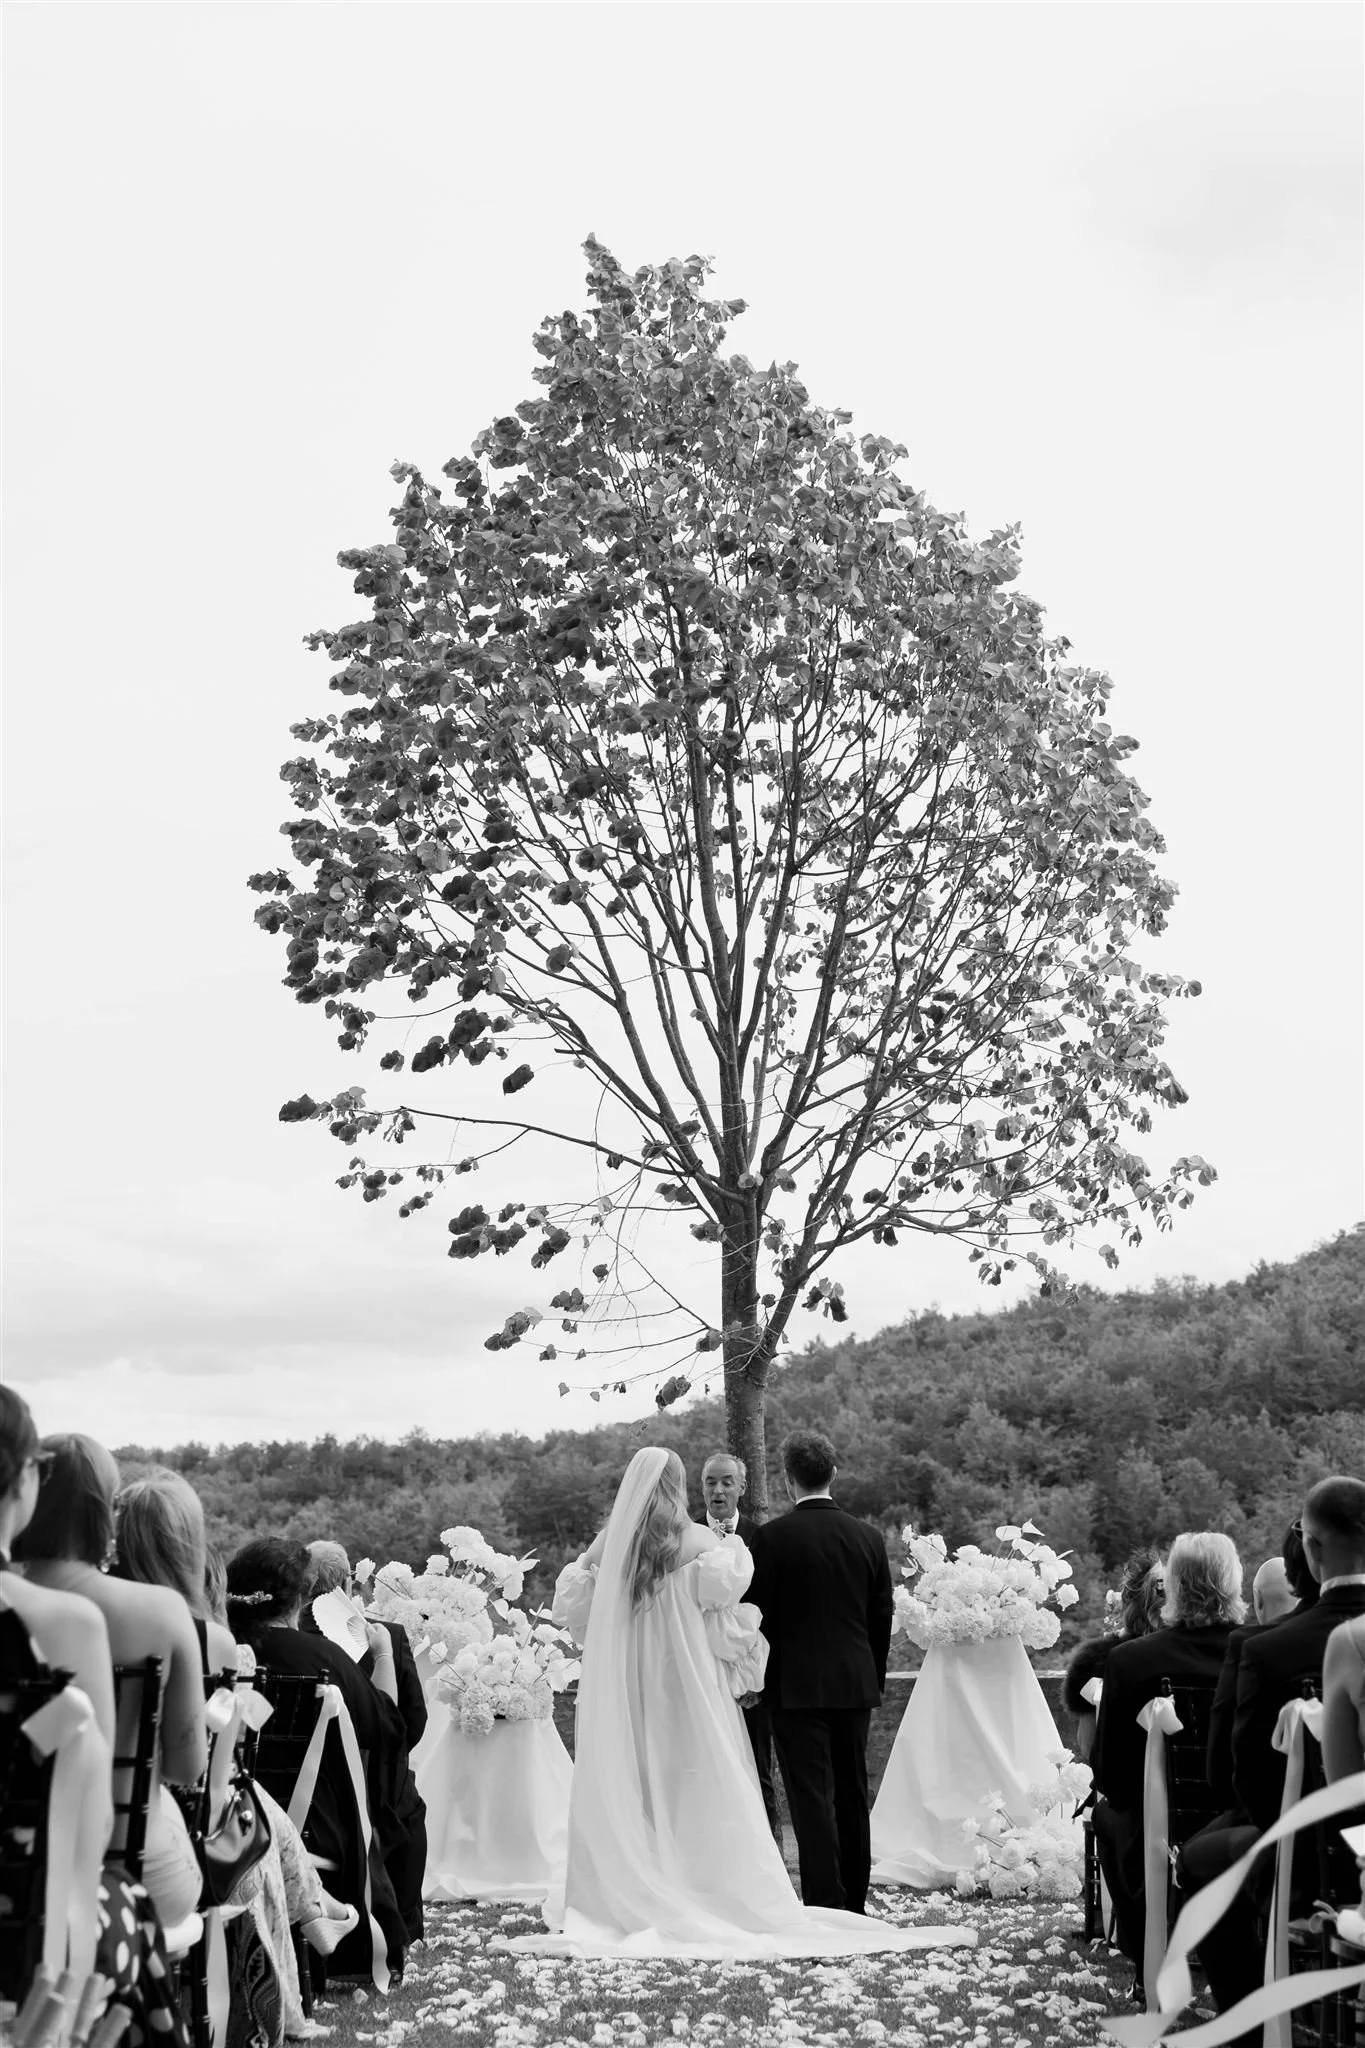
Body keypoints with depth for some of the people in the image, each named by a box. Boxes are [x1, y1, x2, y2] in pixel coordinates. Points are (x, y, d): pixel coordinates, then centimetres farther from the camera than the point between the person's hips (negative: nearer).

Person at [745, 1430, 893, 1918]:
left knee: (812, 1799, -2)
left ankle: (824, 1906, -3)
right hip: (855, 1685, 5)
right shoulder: (868, 1537, 3)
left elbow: (756, 1615, -8)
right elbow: (882, 1618, 9)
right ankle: (853, 1906, 23)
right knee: (852, 1795, 15)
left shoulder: (772, 1537, -10)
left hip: (796, 1685, -5)